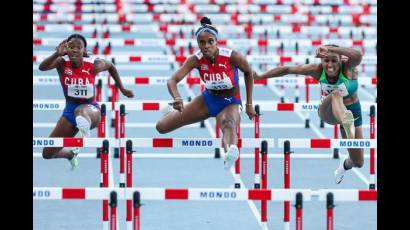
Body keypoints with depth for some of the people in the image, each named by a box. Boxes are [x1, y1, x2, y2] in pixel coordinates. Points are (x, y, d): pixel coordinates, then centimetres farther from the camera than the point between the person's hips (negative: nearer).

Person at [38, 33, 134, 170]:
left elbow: (111, 67, 10)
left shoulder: (93, 65, -13)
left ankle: (85, 131, -81)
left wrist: (122, 90, 13)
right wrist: (57, 54, -47)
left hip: (91, 109, -4)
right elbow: (42, 67, -32)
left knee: (81, 111, -45)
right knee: (47, 153, 9)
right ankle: (71, 154, 43)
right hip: (69, 110, 4)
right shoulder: (62, 62, -11)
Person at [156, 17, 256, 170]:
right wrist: (177, 98, -51)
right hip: (208, 99, 4)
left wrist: (249, 104, 0)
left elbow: (248, 73, -3)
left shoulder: (232, 57, -24)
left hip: (229, 103, -4)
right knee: (161, 127, 4)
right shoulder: (196, 60, -19)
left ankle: (231, 150, -79)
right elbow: (172, 80, -28)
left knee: (229, 125, -43)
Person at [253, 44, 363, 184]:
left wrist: (330, 48, -57)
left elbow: (357, 56, -50)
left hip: (353, 113, 1)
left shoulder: (347, 67, -25)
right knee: (336, 95, -39)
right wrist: (260, 77, -6)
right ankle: (347, 123, -73)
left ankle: (345, 165, 44)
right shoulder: (318, 70, -18)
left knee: (358, 163, 5)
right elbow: (287, 70, -10)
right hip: (328, 112, -1)